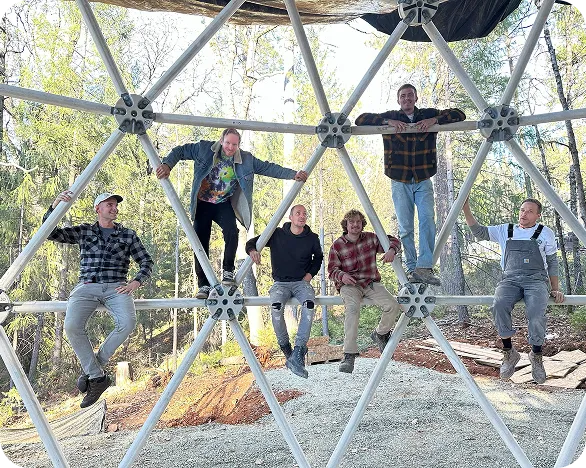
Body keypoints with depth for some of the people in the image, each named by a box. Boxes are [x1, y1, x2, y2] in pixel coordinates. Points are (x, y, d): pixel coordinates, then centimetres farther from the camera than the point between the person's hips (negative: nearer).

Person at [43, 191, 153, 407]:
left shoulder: (128, 235, 16)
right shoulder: (83, 232, 18)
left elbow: (146, 262, 15)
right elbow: (50, 233, 10)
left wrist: (136, 282, -3)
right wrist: (55, 206, -5)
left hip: (115, 287, 0)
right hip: (86, 286, 0)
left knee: (127, 322, -31)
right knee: (71, 325, -28)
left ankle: (95, 365, -7)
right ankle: (97, 377, -12)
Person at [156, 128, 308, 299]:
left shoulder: (246, 159, -7)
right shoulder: (204, 149, -11)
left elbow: (268, 168, -5)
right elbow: (180, 151, -3)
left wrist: (293, 174, -11)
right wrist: (167, 164, -20)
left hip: (224, 204, 0)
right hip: (202, 203, 0)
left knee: (232, 232, -27)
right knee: (201, 242, -6)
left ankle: (228, 271, -8)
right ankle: (204, 285, 1)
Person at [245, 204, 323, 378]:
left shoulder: (312, 238, 6)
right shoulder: (277, 234, 2)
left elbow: (318, 257, 25)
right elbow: (251, 242, 7)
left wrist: (310, 274, 9)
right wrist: (253, 251, -17)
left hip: (302, 282, 1)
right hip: (280, 282, -1)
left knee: (309, 304, -34)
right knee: (276, 306, -34)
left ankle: (298, 354, -35)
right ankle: (286, 349, -14)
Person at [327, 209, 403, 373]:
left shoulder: (371, 238, 5)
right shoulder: (337, 246, -2)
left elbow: (394, 241, 12)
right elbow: (332, 270, -3)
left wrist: (391, 250, -13)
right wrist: (342, 276, -27)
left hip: (371, 283, 3)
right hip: (349, 285, -3)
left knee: (393, 306, -20)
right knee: (352, 309, -35)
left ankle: (380, 334, 12)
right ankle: (349, 355, -33)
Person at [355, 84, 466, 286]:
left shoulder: (429, 115, 8)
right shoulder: (390, 117, 7)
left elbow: (459, 114, 5)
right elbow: (361, 120, 0)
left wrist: (434, 120, -13)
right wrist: (387, 122, -15)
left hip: (423, 180, 0)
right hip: (400, 182, 0)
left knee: (427, 219, -18)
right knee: (405, 228, 1)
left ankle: (424, 267, -21)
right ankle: (411, 269, 7)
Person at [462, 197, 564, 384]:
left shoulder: (545, 233, 16)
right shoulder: (505, 231, 19)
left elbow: (552, 261, 18)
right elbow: (479, 231, 16)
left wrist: (555, 289, 10)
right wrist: (466, 209, 4)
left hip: (536, 280, -1)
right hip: (510, 279, 1)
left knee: (536, 312, -33)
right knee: (499, 305, -33)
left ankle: (536, 355, -8)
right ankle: (509, 353, -17)